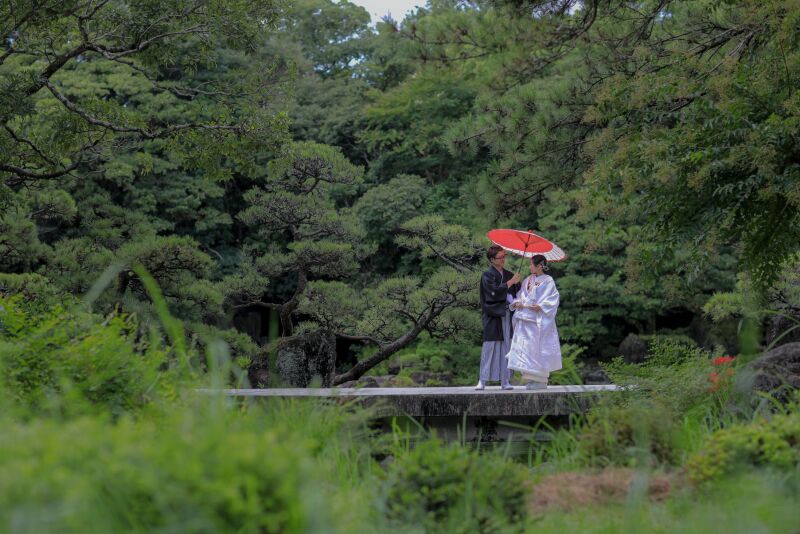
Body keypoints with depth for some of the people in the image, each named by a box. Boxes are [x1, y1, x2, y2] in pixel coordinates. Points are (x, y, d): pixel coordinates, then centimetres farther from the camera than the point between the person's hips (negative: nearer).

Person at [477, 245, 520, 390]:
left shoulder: (509, 275, 15)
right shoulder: (487, 275, -2)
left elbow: (518, 292, 12)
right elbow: (495, 291, -17)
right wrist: (510, 282, -12)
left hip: (507, 314, 5)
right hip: (493, 316, -5)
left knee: (506, 346, 2)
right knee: (490, 345, -8)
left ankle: (505, 381, 5)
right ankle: (482, 380, -6)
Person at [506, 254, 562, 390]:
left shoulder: (548, 281, -4)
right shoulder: (527, 280, 15)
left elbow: (553, 299, -10)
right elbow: (520, 295, 18)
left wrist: (540, 306, -20)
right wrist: (517, 303, -2)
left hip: (539, 320, -7)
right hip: (524, 319, 7)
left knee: (538, 348, -5)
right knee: (524, 347, 3)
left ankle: (541, 380, 1)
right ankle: (531, 379, 7)